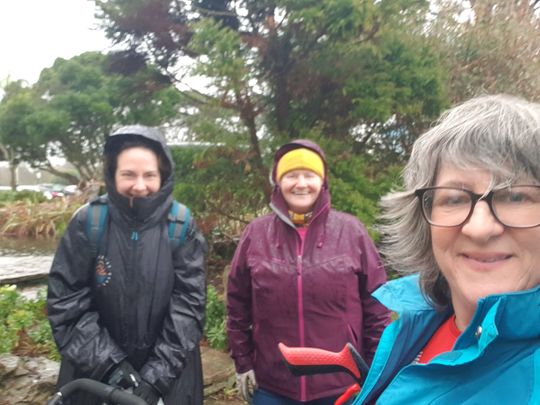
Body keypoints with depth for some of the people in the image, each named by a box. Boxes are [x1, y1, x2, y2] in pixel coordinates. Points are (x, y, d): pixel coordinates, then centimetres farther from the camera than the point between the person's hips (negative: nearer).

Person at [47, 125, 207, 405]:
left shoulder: (182, 226, -11)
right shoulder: (87, 222, -11)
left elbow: (188, 304, -11)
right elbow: (66, 303, -9)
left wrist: (156, 376, -16)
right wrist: (111, 364, -16)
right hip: (95, 371, 0)